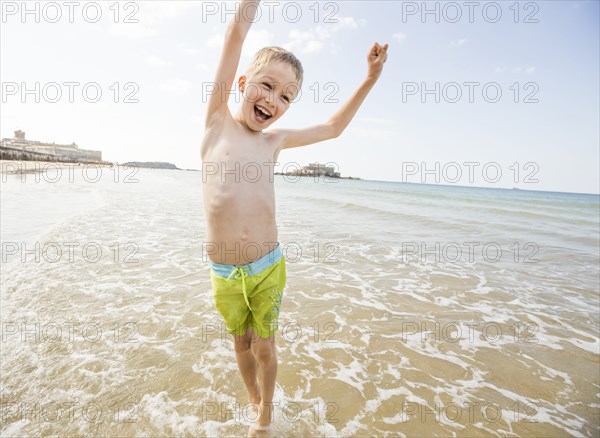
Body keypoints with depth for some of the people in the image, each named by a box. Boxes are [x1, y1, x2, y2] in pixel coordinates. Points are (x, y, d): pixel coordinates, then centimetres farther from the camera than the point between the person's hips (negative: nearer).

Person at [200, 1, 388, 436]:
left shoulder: (275, 140, 4)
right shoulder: (218, 120, -2)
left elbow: (333, 127, 18)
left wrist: (370, 78, 16)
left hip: (268, 267, 1)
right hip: (224, 272, 0)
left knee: (265, 347, 15)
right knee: (241, 343, 19)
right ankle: (254, 400, 47)